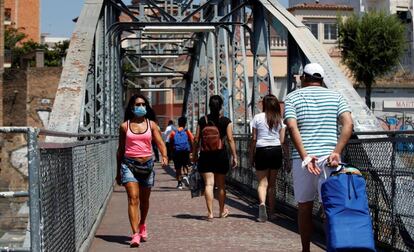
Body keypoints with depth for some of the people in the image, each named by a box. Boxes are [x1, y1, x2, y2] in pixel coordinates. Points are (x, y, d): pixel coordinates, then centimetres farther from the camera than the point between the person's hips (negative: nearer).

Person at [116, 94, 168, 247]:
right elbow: (121, 149, 10)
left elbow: (160, 143, -3)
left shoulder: (151, 124, 5)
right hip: (129, 164, -2)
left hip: (147, 165, 2)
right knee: (133, 198, -14)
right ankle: (135, 234, -18)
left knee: (144, 200, 15)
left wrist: (164, 156, -24)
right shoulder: (125, 126, 3)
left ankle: (142, 225, 41)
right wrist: (118, 172, 12)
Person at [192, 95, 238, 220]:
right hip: (221, 154, 0)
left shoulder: (202, 120, 2)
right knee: (221, 185, 14)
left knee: (208, 184, -2)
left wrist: (194, 154, 13)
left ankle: (210, 212, -9)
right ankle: (222, 211, 28)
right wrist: (234, 156, 0)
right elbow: (230, 140, -5)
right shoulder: (226, 121, -2)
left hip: (205, 155, 0)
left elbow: (196, 139, 3)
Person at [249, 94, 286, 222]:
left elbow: (254, 139, -1)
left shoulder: (258, 117, -1)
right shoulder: (280, 119, 6)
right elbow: (282, 140, 3)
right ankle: (271, 212, 16)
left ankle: (262, 203, -27)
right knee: (272, 183, 12)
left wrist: (251, 156, 6)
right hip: (276, 151, 2)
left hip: (261, 151, -2)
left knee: (262, 182, 1)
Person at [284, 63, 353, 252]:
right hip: (329, 159, 0)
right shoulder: (335, 96, 11)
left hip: (302, 159, 0)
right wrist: (337, 152, -11)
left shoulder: (293, 97, 7)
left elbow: (292, 127, -9)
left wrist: (305, 156, -13)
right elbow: (348, 123, -5)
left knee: (304, 207, 12)